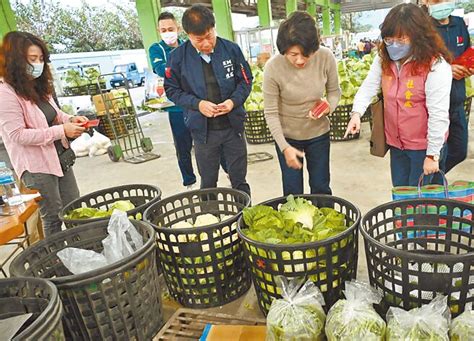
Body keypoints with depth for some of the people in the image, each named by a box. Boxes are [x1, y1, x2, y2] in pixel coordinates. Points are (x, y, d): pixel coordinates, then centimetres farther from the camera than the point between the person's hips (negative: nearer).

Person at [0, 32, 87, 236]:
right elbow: (18, 135, -21)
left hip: (60, 157, 8)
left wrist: (70, 119, -1)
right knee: (53, 217, 3)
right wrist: (62, 130, -23)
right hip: (37, 166, -8)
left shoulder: (38, 86, 7)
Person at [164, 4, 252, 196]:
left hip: (233, 126, 1)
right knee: (208, 184, 13)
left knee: (239, 180, 13)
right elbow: (172, 90, 0)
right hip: (202, 129, 0)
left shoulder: (231, 49, -5)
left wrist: (234, 101, -16)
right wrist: (197, 103, -17)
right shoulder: (178, 57, -7)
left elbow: (245, 80, 3)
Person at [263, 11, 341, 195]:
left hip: (318, 133, 2)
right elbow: (271, 113, -17)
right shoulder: (273, 68, -23)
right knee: (293, 192, 10)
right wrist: (284, 147, -23)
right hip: (287, 136, -1)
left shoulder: (326, 57, -18)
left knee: (321, 188, 14)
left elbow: (334, 91, -1)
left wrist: (329, 107, -23)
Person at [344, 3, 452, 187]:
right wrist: (356, 113, -23)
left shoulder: (436, 65, -21)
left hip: (424, 146, -5)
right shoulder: (384, 59, -2)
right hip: (396, 143, 6)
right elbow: (369, 86, -4)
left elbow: (438, 114, -21)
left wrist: (433, 154, -19)